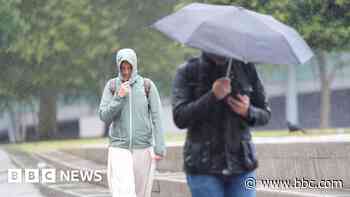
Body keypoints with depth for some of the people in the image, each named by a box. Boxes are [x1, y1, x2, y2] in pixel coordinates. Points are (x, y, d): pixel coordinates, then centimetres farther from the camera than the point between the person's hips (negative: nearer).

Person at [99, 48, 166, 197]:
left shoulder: (147, 85, -1)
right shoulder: (112, 86, 3)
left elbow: (156, 117, -3)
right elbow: (104, 116, -1)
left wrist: (159, 148, -8)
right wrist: (119, 97, -14)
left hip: (143, 148, 1)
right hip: (119, 148, 0)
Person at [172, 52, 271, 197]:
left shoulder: (246, 68, 8)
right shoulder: (187, 72, 2)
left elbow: (265, 114, 12)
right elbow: (180, 118, -8)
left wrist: (248, 111, -11)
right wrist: (212, 96, -20)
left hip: (242, 164, 2)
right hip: (204, 168, -2)